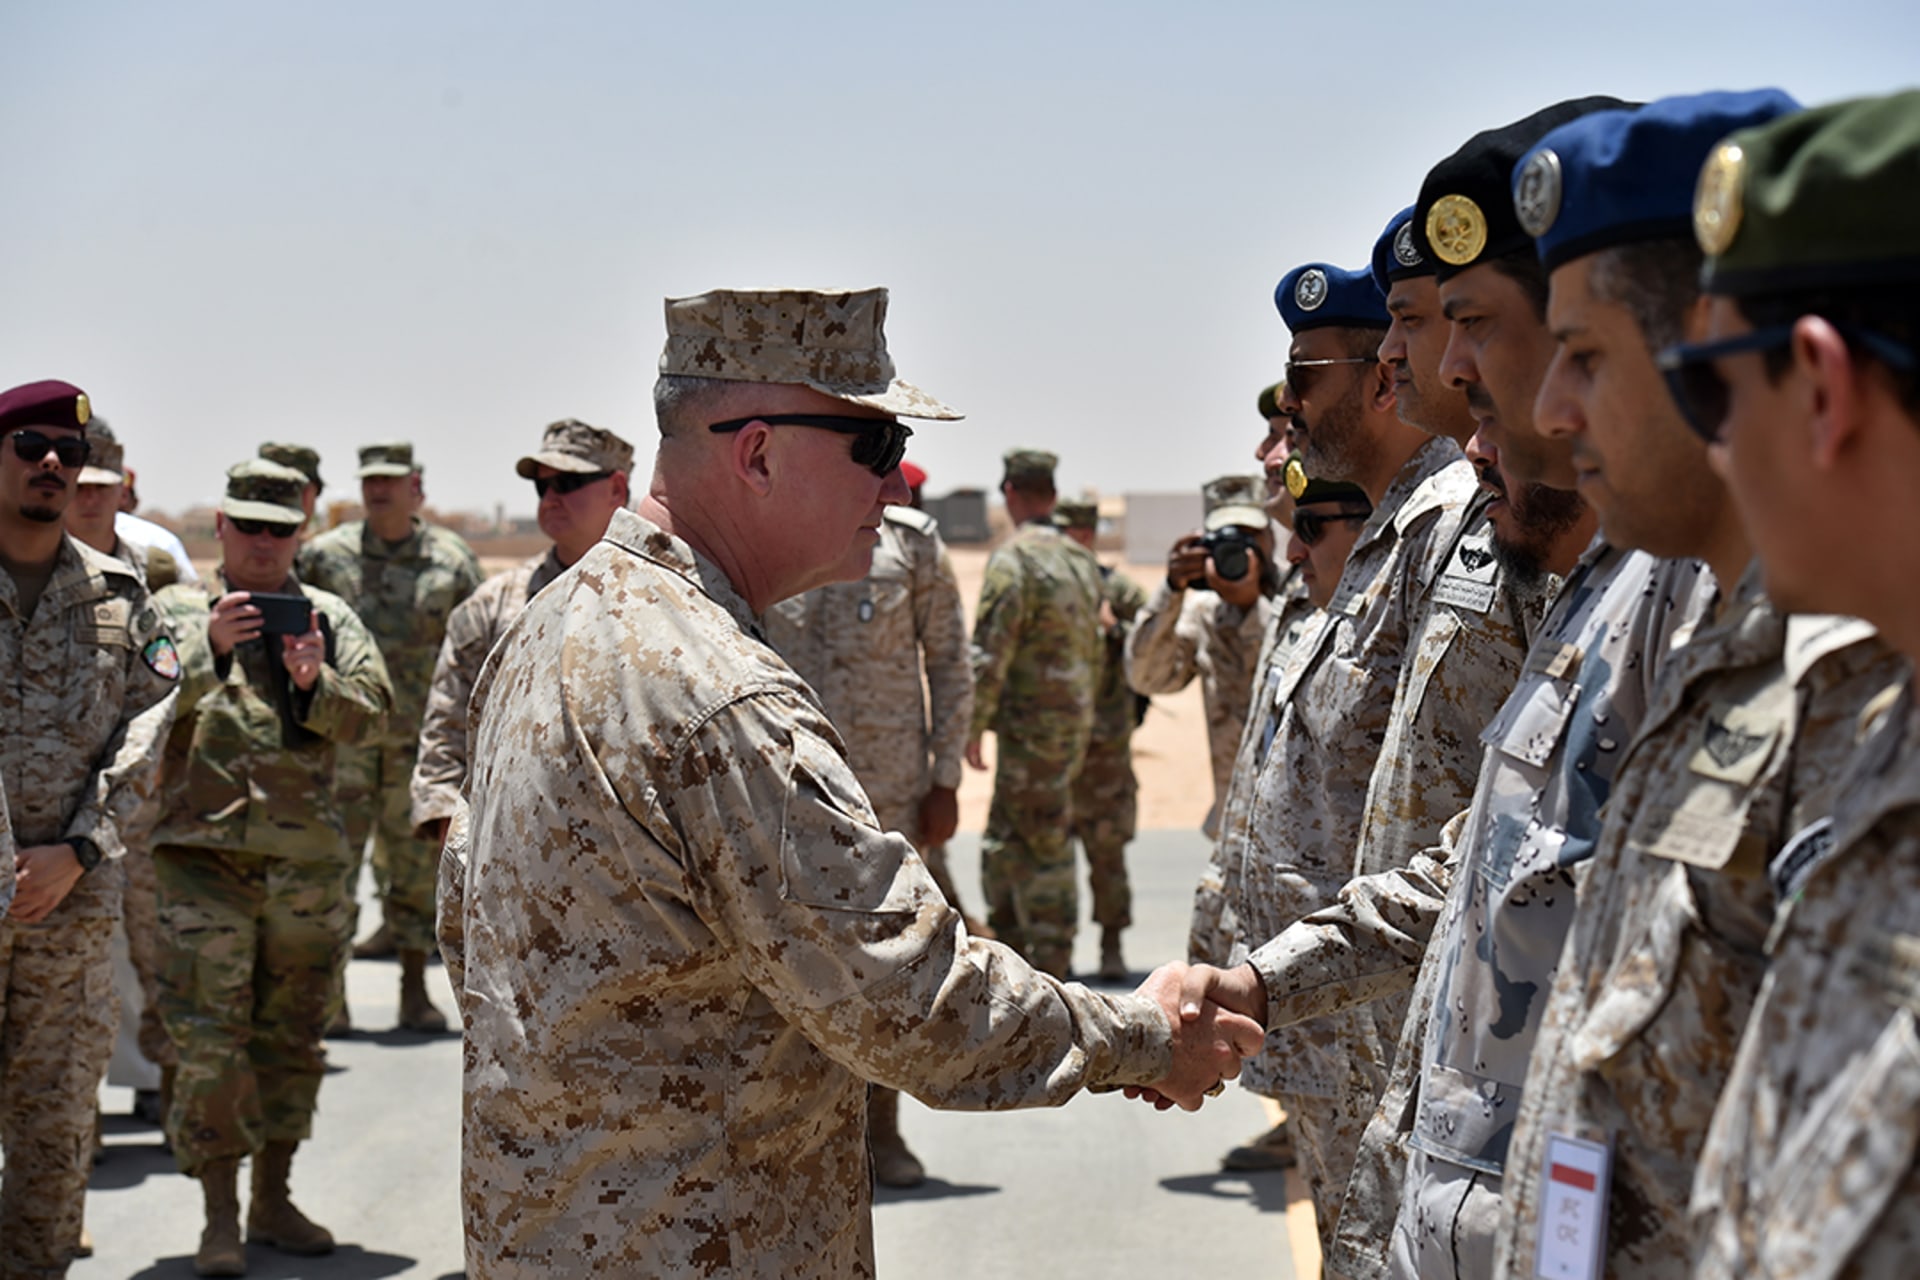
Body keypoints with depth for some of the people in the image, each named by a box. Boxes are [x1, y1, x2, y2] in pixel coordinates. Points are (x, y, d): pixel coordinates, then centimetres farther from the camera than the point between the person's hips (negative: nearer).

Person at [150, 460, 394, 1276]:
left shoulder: (331, 618, 10)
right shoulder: (179, 610, 5)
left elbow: (371, 716, 0)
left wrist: (315, 684, -18)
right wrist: (210, 648, -25)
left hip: (309, 858, 3)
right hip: (205, 850, -3)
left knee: (293, 1037, 11)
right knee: (208, 1042, -7)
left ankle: (273, 1200, 23)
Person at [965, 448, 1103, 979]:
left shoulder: (1014, 558, -14)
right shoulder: (1082, 561, 12)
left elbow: (992, 650, -17)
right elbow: (1094, 651, 17)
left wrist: (974, 724, -10)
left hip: (1032, 722, -8)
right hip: (1075, 719, 8)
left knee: (1042, 848, -4)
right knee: (1003, 841, 17)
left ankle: (1049, 965, -1)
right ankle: (1005, 951, 23)